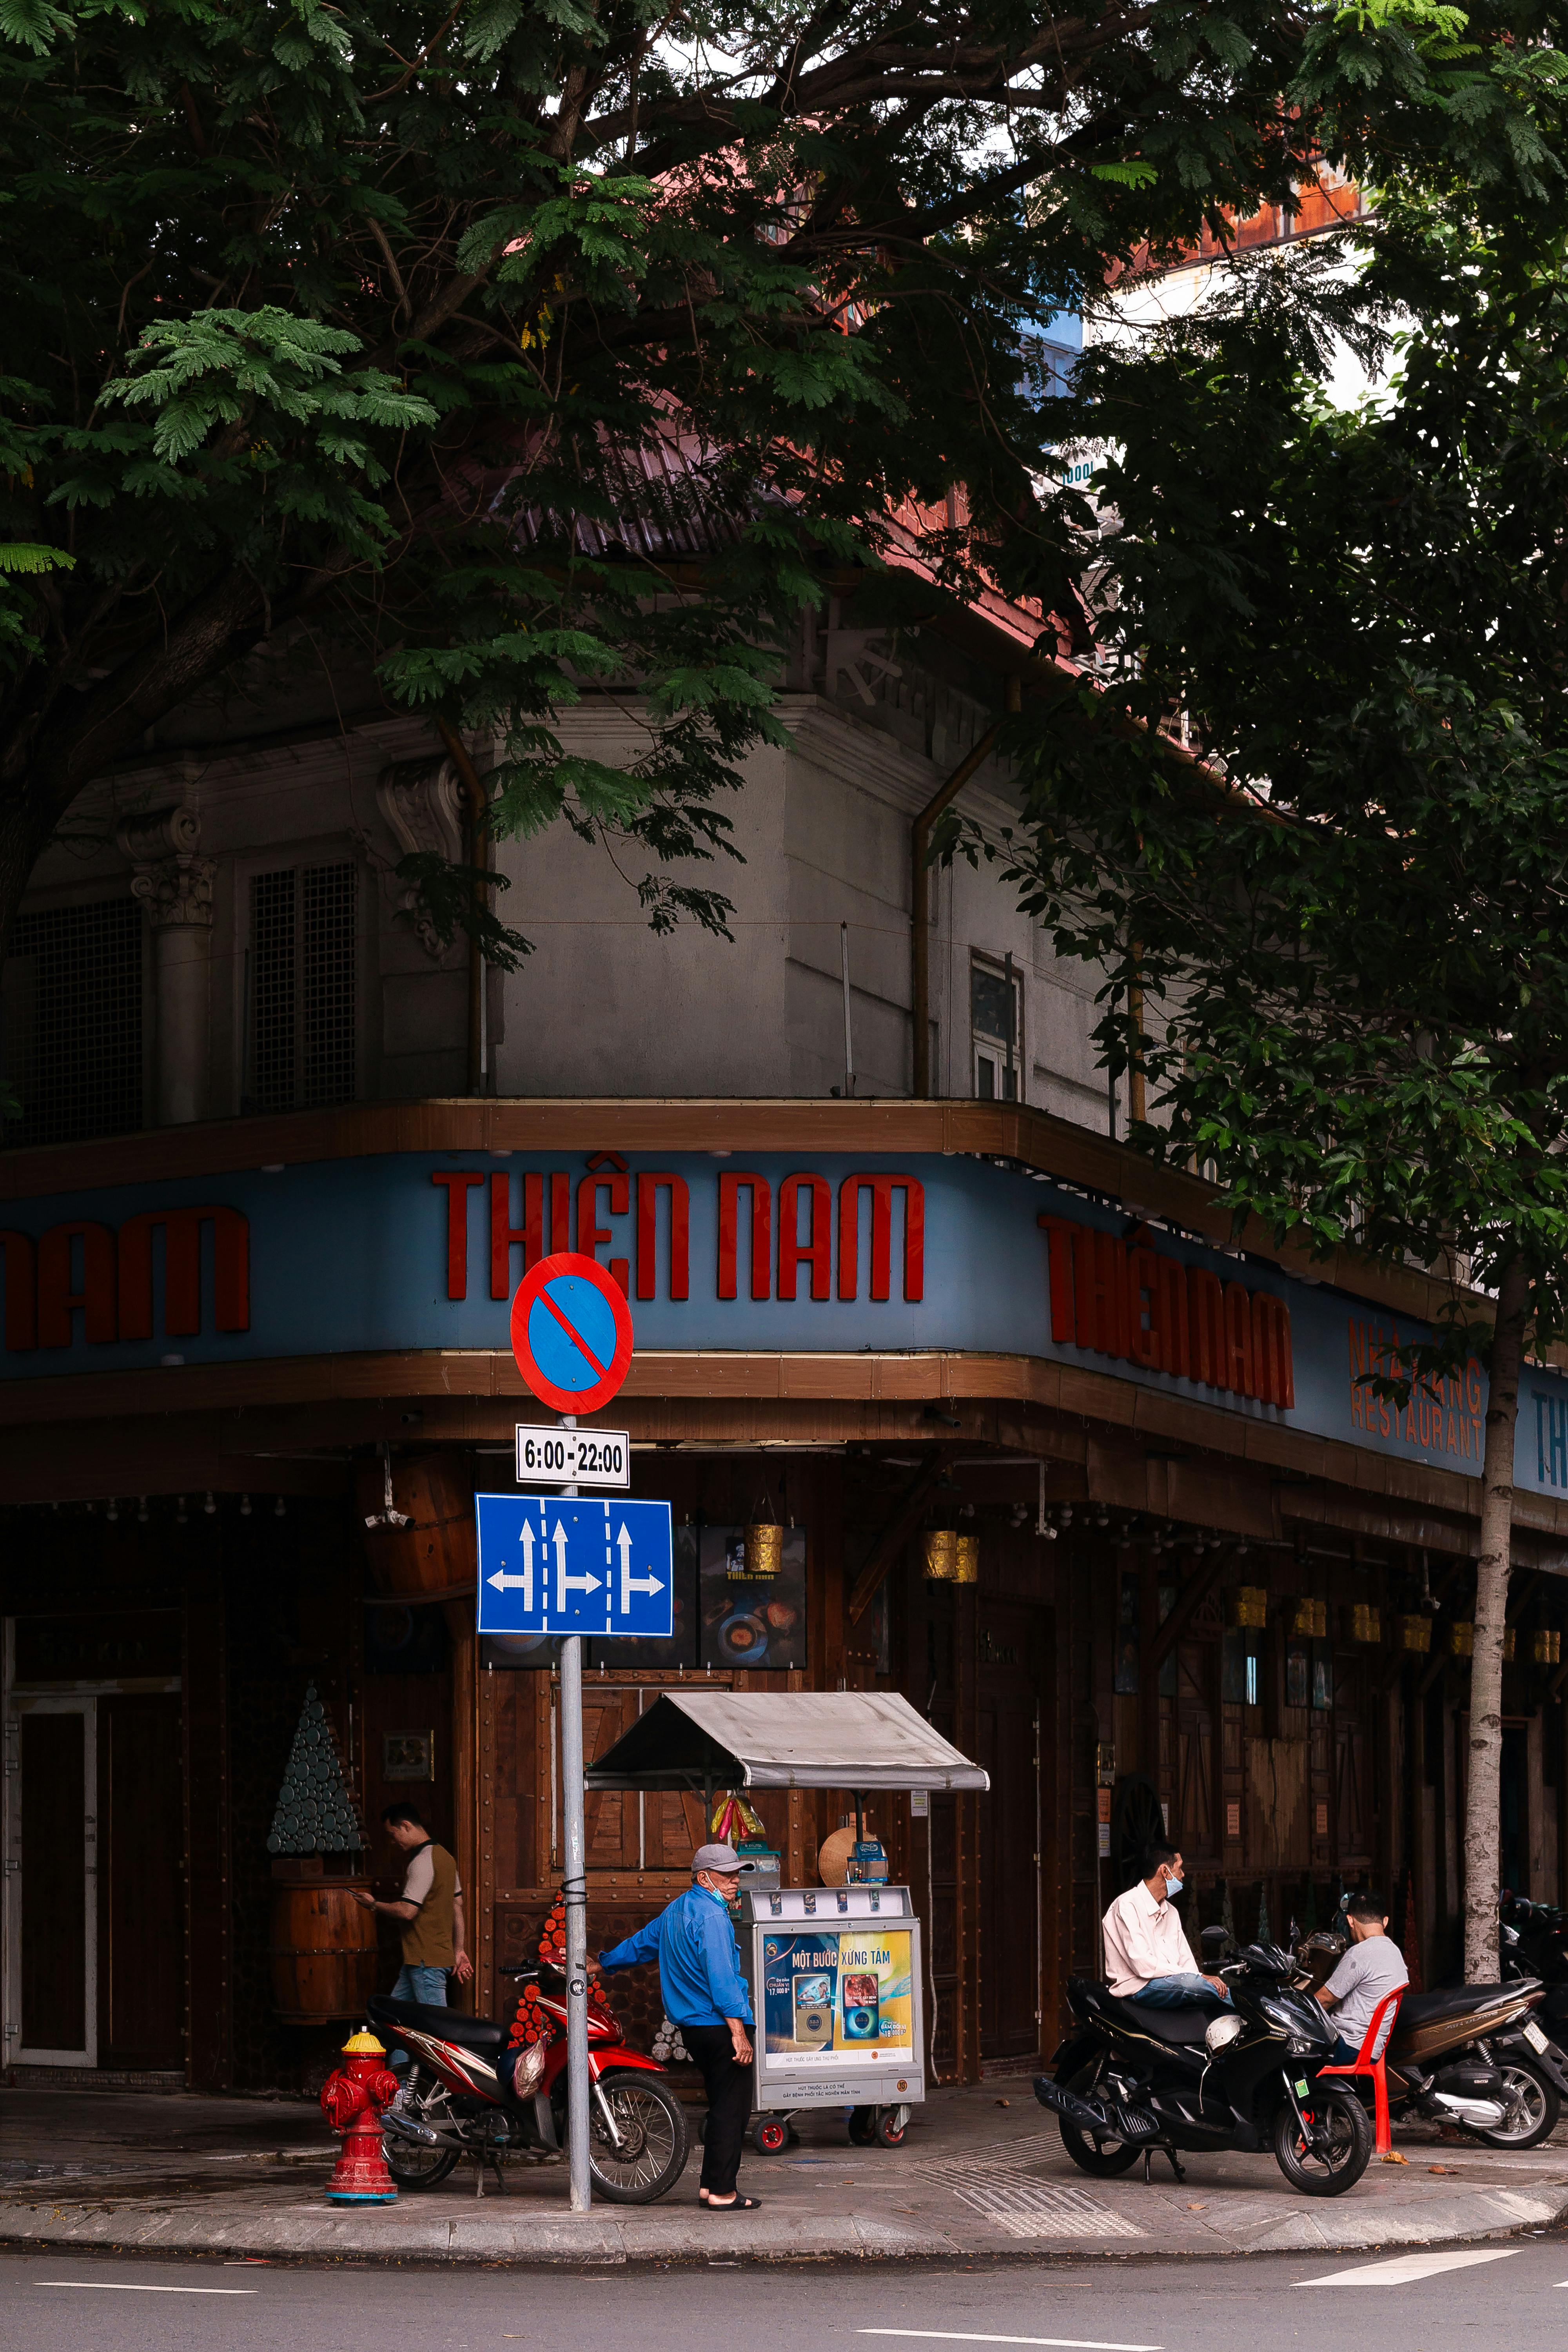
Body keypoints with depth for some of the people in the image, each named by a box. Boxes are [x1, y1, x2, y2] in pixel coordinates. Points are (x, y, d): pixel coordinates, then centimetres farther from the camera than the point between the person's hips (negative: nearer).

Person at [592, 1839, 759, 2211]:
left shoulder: (677, 1909, 15)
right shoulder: (711, 1916, -15)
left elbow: (642, 1943, 29)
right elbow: (721, 1977, -22)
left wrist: (601, 1965, 46)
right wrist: (739, 2033, -24)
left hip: (691, 2024, 10)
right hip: (719, 2024, -10)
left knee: (723, 2105, 17)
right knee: (731, 2107, -5)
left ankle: (710, 2184, 19)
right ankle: (722, 2192, -6)